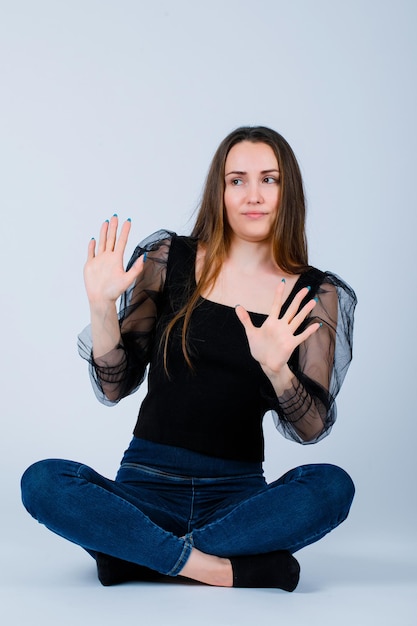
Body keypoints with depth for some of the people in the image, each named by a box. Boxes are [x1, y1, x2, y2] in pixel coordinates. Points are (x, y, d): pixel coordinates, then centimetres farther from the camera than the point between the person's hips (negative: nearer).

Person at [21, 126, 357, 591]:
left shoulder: (315, 294, 1)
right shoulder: (169, 259, 2)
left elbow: (311, 429, -5)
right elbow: (114, 387, 0)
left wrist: (274, 366, -25)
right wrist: (102, 306, -17)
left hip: (239, 495, 0)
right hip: (147, 487, 0)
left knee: (331, 485, -29)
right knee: (42, 482, -26)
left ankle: (138, 553, -21)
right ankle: (227, 568, -24)